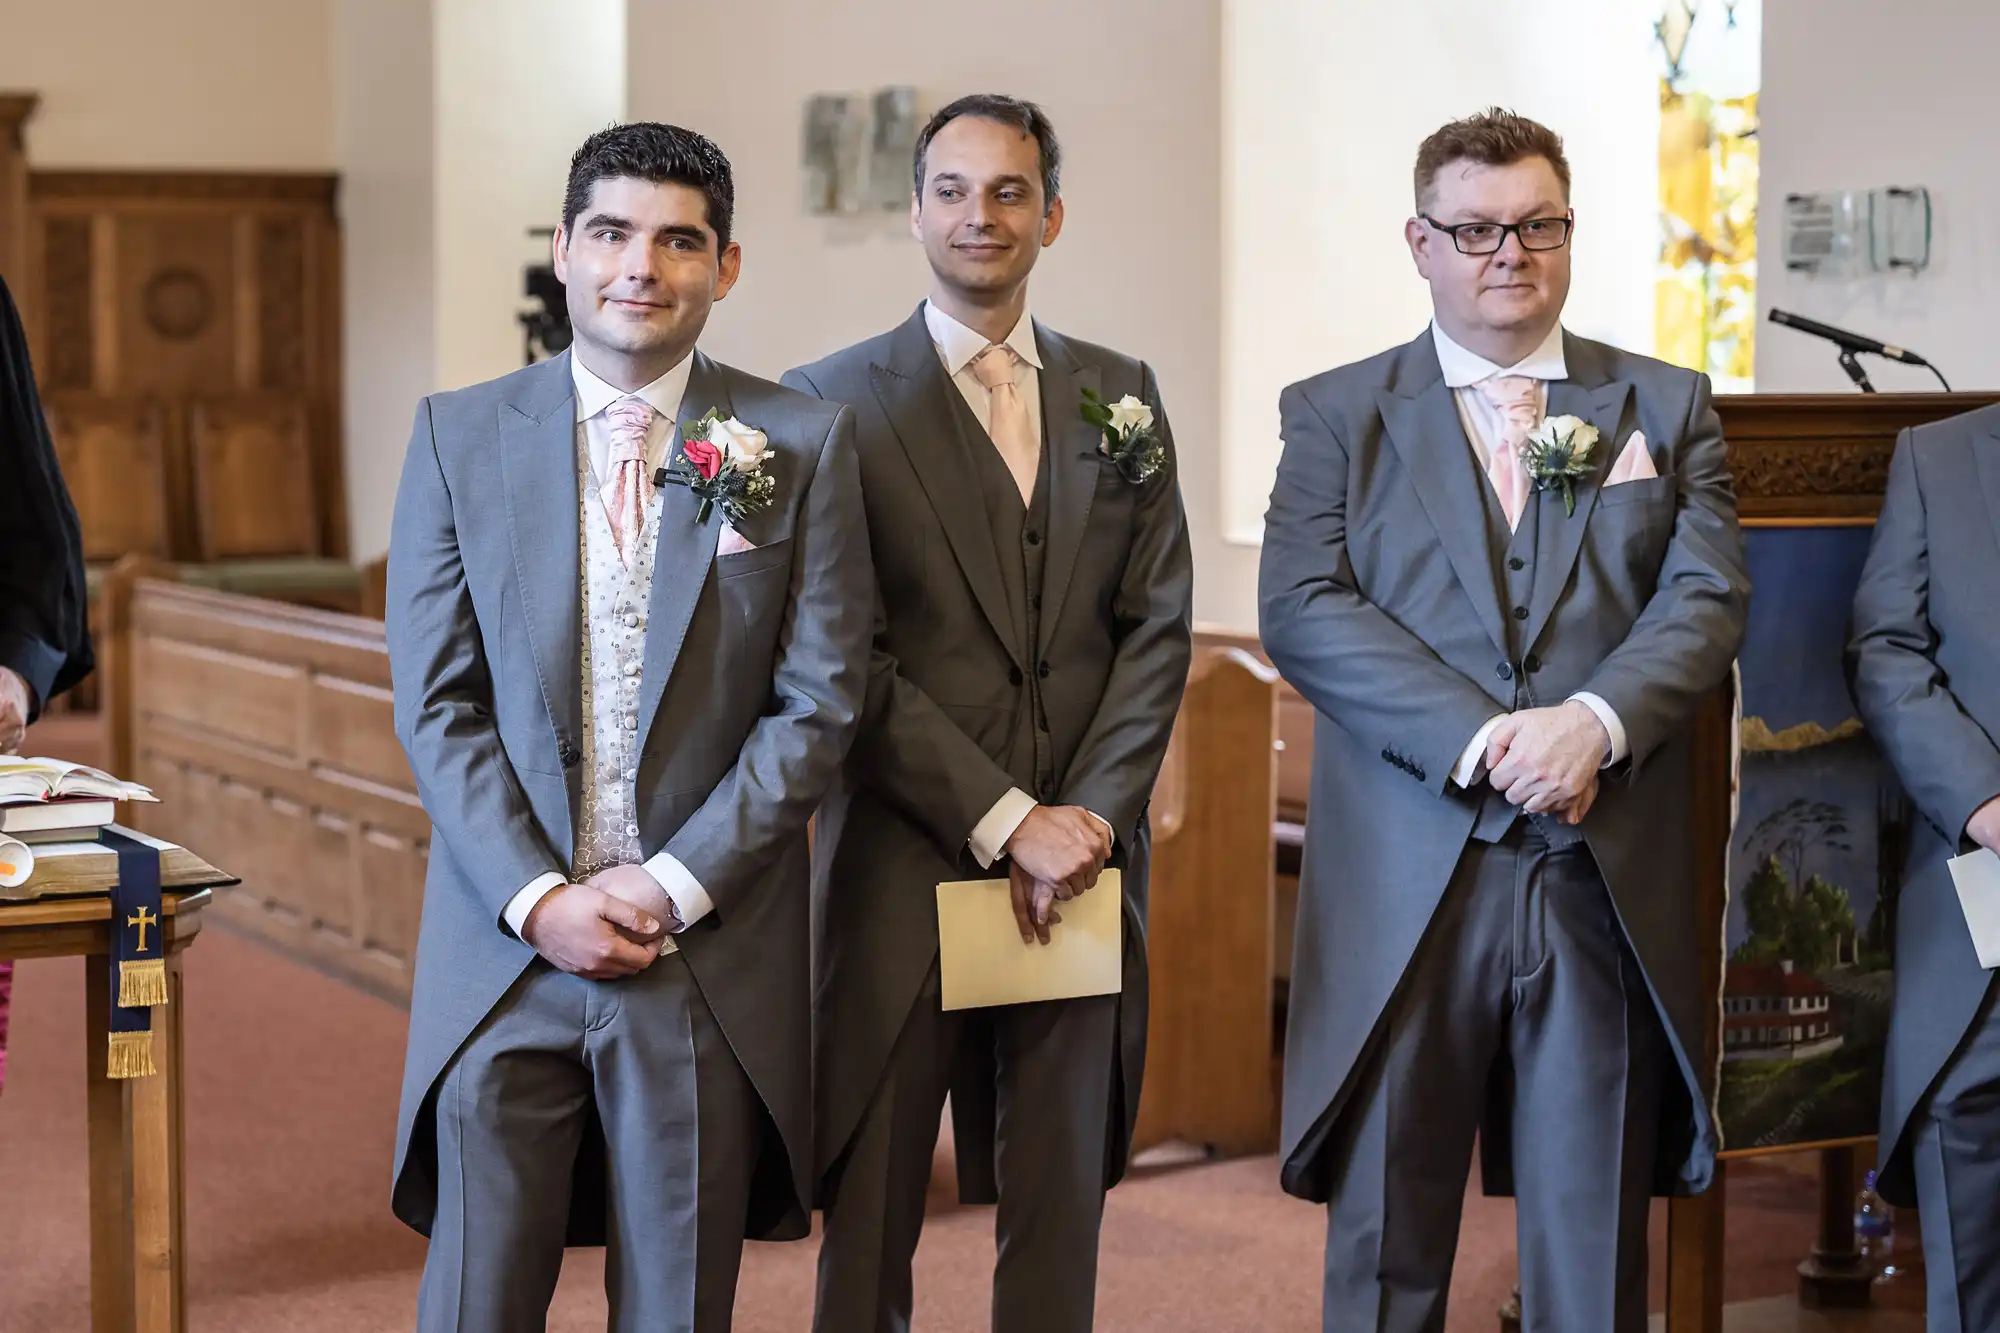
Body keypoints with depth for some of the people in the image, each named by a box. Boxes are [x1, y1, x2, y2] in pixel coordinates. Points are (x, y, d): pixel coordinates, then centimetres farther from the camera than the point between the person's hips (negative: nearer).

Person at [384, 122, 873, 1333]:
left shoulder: (803, 445, 1)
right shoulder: (460, 436, 4)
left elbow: (820, 701, -2)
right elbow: (436, 703, 1)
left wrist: (673, 883, -10)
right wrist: (536, 898, -10)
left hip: (712, 953, 0)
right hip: (504, 950, 1)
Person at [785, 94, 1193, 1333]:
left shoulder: (1121, 393, 12)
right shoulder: (836, 400, 0)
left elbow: (1157, 627, 7)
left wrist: (1090, 816, -6)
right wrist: (1005, 821, -12)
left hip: (1083, 863, 3)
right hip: (905, 868, -3)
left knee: (1063, 1204, 9)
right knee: (870, 1209, 3)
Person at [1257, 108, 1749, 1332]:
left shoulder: (1667, 406, 12)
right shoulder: (1336, 415, 7)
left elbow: (1709, 596, 1)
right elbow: (1302, 609, -6)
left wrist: (1595, 720, -19)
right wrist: (1478, 739, -18)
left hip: (1610, 878, 1)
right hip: (1407, 887, -1)